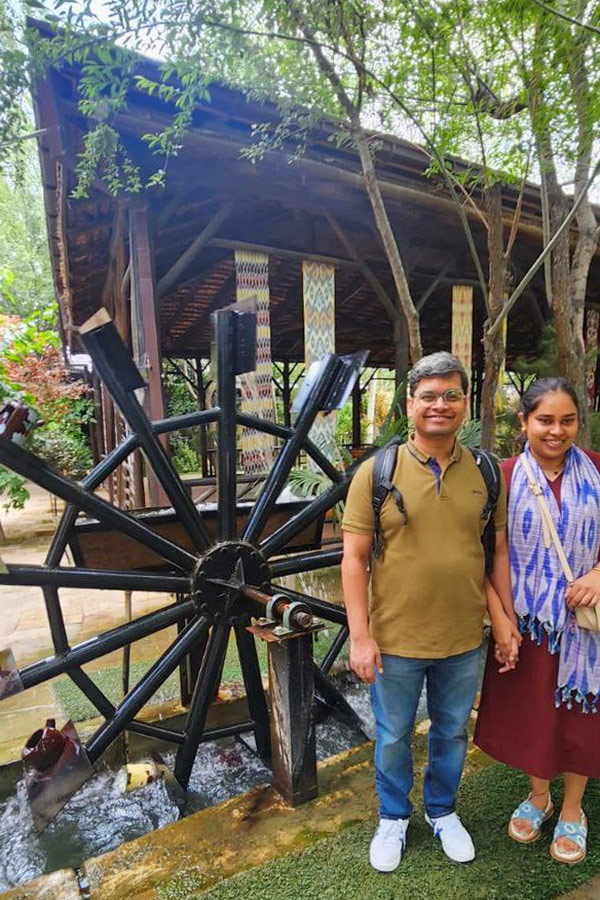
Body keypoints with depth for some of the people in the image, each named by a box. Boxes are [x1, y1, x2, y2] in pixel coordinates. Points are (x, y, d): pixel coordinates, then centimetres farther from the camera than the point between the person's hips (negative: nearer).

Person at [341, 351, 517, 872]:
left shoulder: (485, 473, -2)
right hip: (395, 641, -2)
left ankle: (443, 811, 52)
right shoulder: (376, 473, -12)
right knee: (393, 738, 19)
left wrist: (505, 615, 4)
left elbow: (498, 549, 6)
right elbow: (354, 559, -11)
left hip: (465, 640, 3)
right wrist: (360, 636, -13)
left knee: (453, 733, 24)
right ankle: (393, 818, 47)